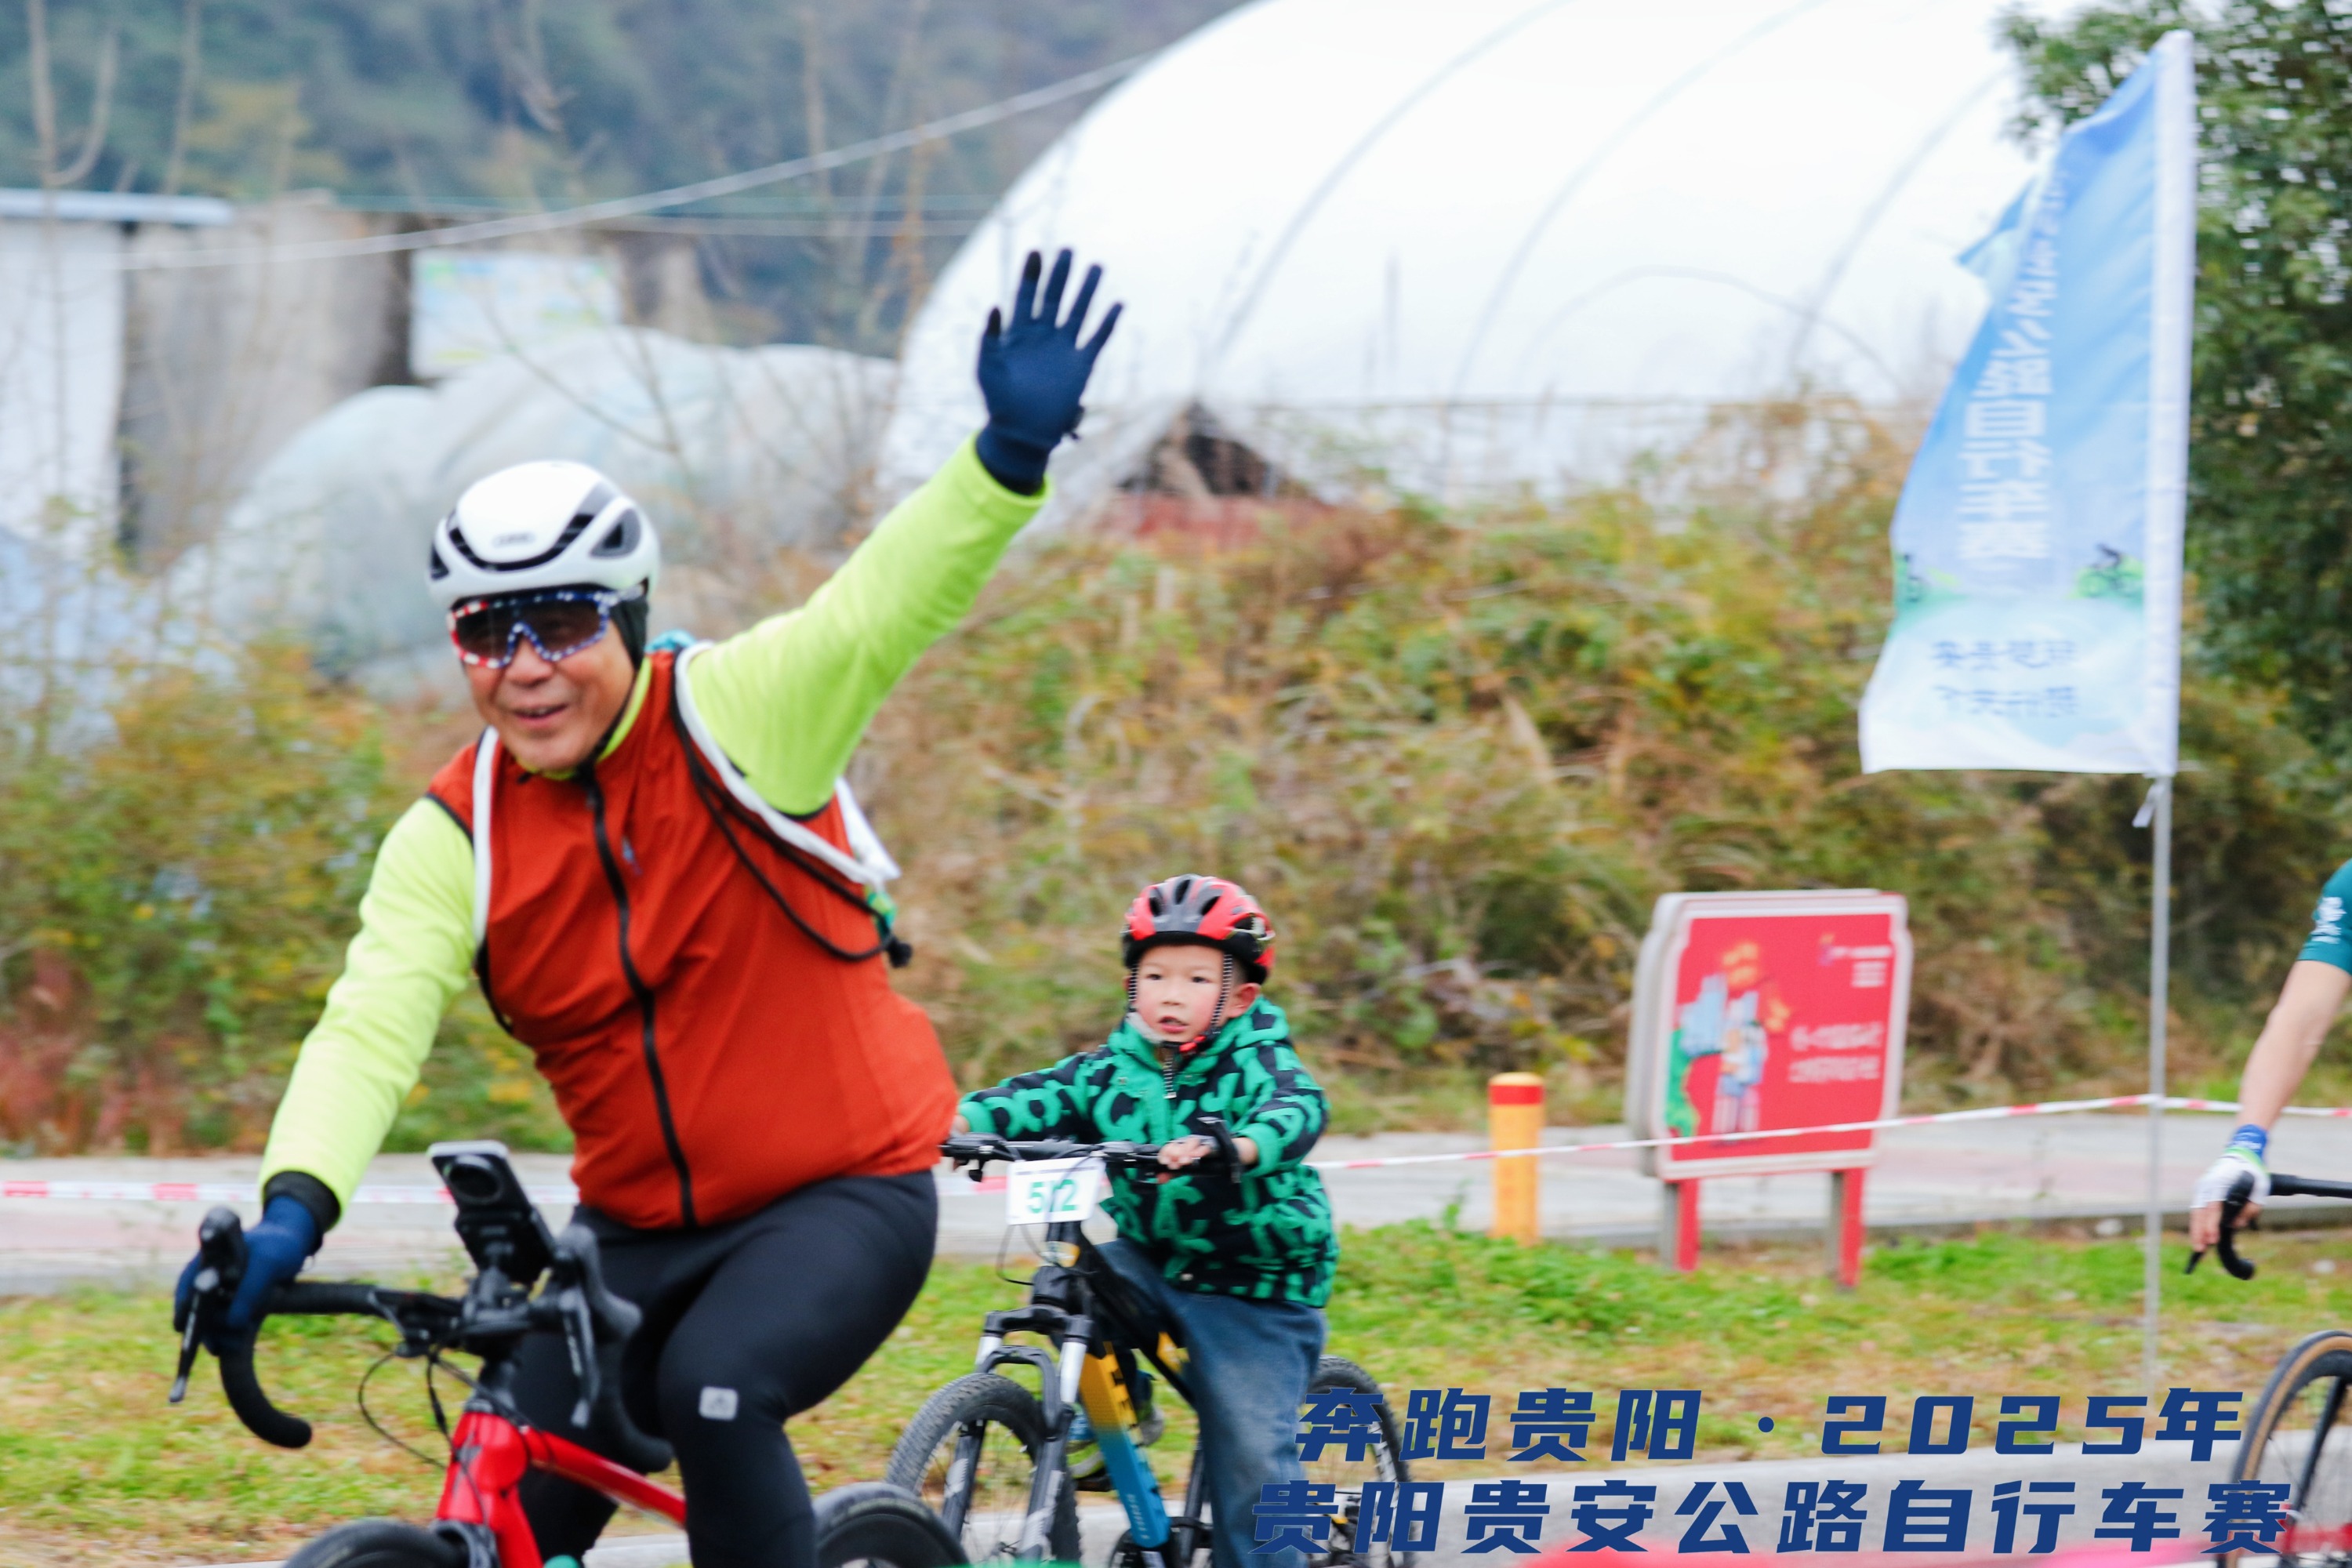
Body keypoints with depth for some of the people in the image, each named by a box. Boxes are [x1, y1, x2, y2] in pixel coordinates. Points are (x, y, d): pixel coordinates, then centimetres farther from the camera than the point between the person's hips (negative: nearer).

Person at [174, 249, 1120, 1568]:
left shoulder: (735, 716, -11)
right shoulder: (454, 839, -4)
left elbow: (888, 605, -25)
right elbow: (371, 1025, -17)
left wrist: (1012, 455, -44)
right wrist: (295, 1207, -35)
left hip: (846, 1196, -5)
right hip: (640, 1232, 5)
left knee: (713, 1387, -32)